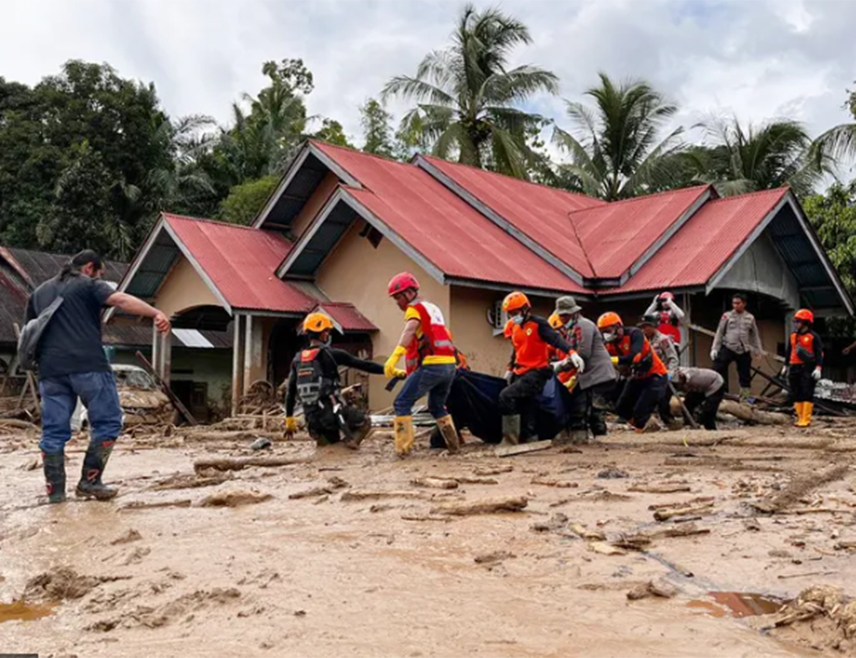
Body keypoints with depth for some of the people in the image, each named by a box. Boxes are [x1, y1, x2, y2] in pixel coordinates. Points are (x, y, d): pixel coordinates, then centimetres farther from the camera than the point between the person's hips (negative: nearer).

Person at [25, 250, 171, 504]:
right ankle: (90, 481, 1)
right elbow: (121, 300, -14)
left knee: (54, 431, 10)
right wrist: (156, 313, -24)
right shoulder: (89, 284, 5)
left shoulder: (39, 292, 25)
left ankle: (55, 490, 10)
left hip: (50, 369, 6)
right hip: (88, 366, -6)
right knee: (107, 422, 4)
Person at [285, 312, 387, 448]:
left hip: (312, 419, 5)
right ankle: (350, 441, -10)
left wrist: (289, 419, 23)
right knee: (364, 423, 18)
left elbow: (290, 392, 15)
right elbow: (363, 365, -3)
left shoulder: (298, 359, 11)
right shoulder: (331, 354, -5)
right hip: (331, 411, -5)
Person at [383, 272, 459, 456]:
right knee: (437, 406, 26)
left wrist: (394, 358, -33)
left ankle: (403, 447, -8)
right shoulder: (433, 308, 26)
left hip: (432, 365, -8)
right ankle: (453, 444, 24)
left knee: (402, 403, -2)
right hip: (449, 364, 8)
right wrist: (408, 372, 33)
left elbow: (410, 330, -20)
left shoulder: (415, 308, 1)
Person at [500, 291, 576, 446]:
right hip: (521, 373, 8)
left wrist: (571, 353, -36)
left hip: (536, 372, -8)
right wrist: (510, 369, 28)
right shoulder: (513, 327, 13)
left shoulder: (538, 324, -10)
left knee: (506, 396, -22)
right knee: (527, 411, 9)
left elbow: (556, 339, -22)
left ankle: (510, 439, -17)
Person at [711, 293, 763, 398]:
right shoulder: (727, 316, 1)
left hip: (744, 350, 2)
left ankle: (745, 394, 18)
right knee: (718, 369, -13)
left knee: (745, 374, 8)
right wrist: (715, 348, -3)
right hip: (727, 348, -2)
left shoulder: (750, 318, 7)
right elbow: (719, 333, 2)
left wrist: (758, 350, 13)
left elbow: (755, 335, 15)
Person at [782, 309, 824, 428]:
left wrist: (818, 368, -16)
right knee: (797, 394, 6)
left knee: (807, 394, -7)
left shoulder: (813, 336, -4)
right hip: (794, 368, 6)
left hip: (808, 369, -6)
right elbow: (788, 352, 21)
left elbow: (819, 353, -7)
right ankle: (800, 418, 12)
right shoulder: (793, 335, 14)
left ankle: (806, 420, -7)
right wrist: (786, 366, 22)